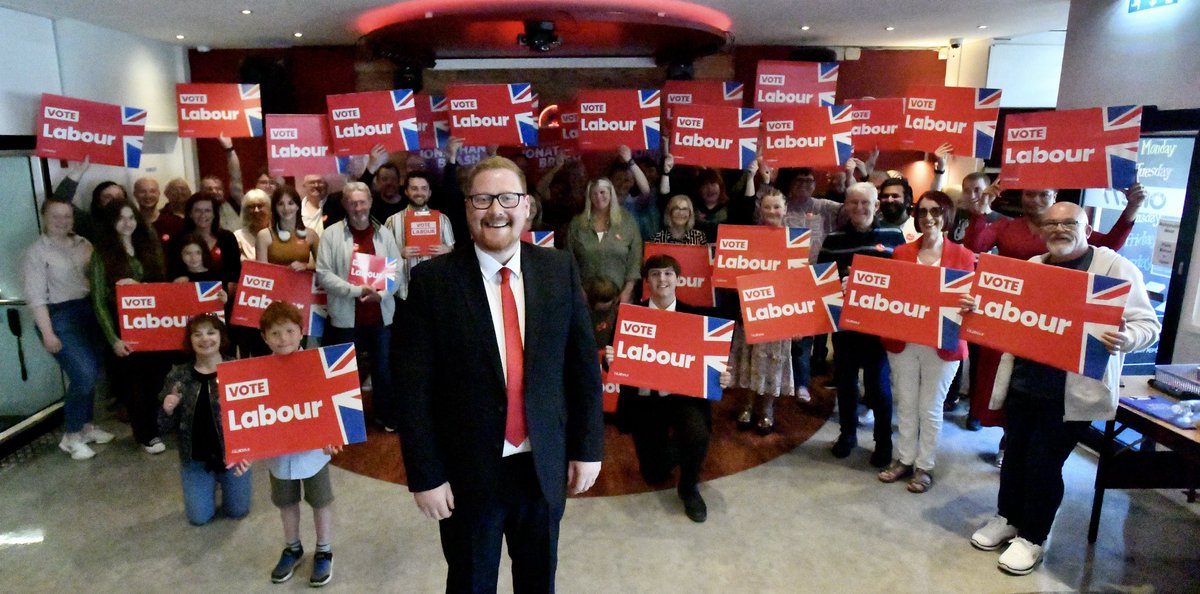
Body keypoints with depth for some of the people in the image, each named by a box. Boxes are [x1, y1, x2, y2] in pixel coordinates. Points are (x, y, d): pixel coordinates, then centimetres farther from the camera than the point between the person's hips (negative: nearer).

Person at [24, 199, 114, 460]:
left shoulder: (83, 244, 10)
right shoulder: (37, 252, -6)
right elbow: (35, 296, -10)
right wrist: (48, 333, -16)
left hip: (88, 311, 6)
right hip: (59, 316, -5)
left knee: (92, 374, 8)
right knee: (84, 375, -13)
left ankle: (86, 426, 27)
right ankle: (71, 436, 4)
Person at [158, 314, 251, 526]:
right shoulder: (178, 375, -6)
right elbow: (165, 427, -1)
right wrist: (168, 411, -21)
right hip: (195, 458, 2)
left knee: (237, 512, 12)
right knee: (199, 517, 10)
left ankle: (222, 479, 42)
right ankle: (211, 483, 40)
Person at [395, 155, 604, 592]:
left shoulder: (559, 270, -3)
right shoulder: (433, 279, -11)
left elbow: (583, 364, 1)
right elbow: (414, 387, -10)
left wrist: (587, 447, 1)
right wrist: (426, 474, -10)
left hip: (546, 466, 2)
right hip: (468, 472, -2)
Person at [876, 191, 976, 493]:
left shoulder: (963, 256, -2)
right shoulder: (901, 252, 4)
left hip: (942, 344, -2)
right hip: (902, 341, 2)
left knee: (930, 407, 9)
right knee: (905, 404, 13)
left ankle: (925, 466, 24)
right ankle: (904, 459, 28)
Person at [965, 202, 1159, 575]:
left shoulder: (1115, 267, -5)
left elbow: (1148, 324, -9)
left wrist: (1126, 339, -31)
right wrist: (977, 308, -3)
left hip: (1072, 391, -5)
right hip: (1022, 382, 5)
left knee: (1044, 462, 1)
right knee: (1015, 453, 14)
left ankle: (1032, 537, 20)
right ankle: (1007, 518, 34)